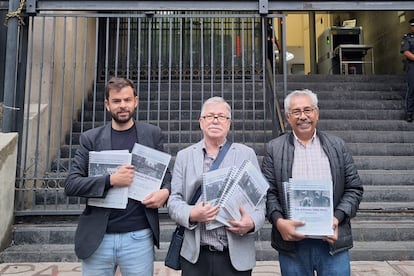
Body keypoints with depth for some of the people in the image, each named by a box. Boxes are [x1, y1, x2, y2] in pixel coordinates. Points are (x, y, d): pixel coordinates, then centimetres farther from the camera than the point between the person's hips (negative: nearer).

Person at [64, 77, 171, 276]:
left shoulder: (152, 135, 3)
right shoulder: (91, 138, 3)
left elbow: (165, 174, 10)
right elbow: (71, 184, -2)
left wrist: (165, 191, -12)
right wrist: (110, 180, -16)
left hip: (138, 237, 0)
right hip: (97, 238, 1)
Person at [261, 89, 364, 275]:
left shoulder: (338, 146, 6)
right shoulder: (274, 149, 2)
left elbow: (354, 188, 5)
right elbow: (268, 192, -1)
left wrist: (337, 218, -10)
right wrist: (278, 221, -16)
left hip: (332, 239, 1)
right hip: (292, 240, -1)